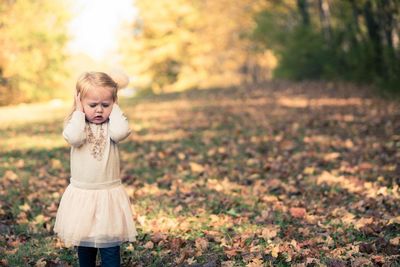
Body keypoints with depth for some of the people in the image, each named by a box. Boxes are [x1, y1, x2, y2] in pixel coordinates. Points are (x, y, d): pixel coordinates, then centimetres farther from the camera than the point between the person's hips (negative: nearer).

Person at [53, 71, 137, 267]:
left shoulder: (113, 124, -2)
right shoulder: (75, 123, -3)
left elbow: (120, 132, -26)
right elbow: (73, 138, -26)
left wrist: (114, 107, -12)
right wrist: (79, 111, -14)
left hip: (109, 194, -1)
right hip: (82, 194, 1)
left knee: (110, 244, 2)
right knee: (84, 243, 16)